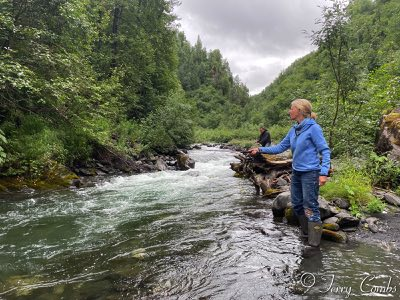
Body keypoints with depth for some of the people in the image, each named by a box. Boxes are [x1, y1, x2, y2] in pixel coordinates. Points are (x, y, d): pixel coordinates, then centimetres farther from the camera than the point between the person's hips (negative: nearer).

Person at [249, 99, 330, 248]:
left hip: (310, 173, -8)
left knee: (310, 207, -1)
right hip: (296, 172, 8)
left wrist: (324, 173, -21)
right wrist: (260, 149, 6)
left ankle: (314, 241, 12)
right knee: (297, 204, 15)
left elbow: (325, 151, -13)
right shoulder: (293, 130, 7)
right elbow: (280, 147, 12)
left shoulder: (313, 128, -13)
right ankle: (306, 232, 34)